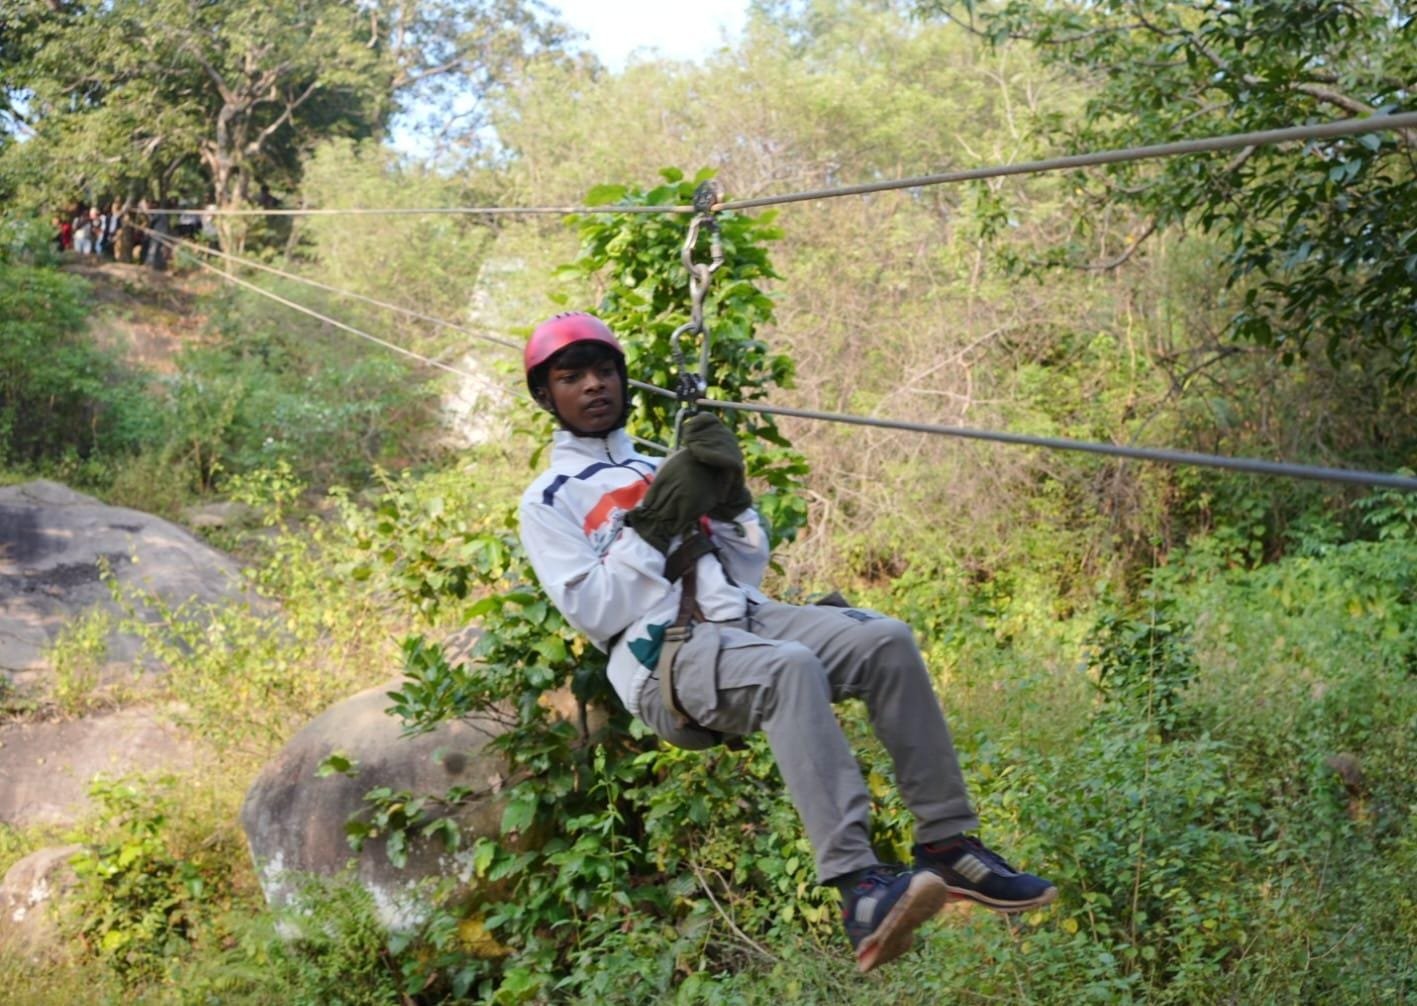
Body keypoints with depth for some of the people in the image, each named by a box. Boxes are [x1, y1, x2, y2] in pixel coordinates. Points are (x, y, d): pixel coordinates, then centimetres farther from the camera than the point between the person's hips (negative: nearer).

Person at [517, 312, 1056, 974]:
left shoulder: (660, 467, 26)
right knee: (791, 668, -37)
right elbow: (591, 611, -6)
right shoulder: (546, 503, 9)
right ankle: (858, 889, -47)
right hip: (662, 657, -6)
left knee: (886, 640, -18)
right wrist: (654, 527, -11)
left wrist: (730, 499, 4)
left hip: (742, 619, 6)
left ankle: (947, 845, -15)